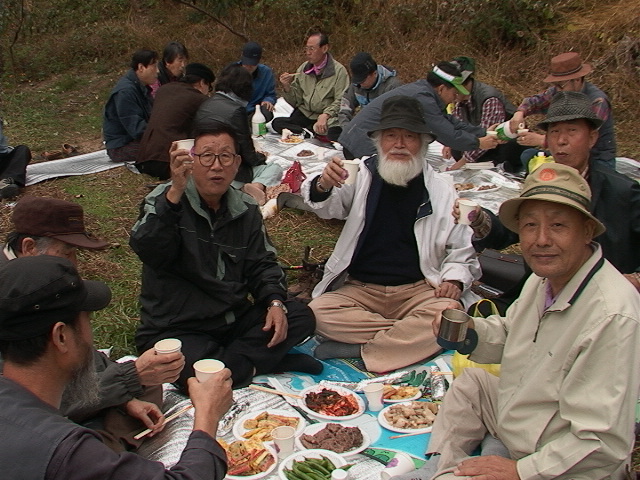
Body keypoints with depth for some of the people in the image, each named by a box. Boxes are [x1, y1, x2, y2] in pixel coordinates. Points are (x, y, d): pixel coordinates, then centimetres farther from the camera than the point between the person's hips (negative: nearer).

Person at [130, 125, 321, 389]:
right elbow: (148, 251, -27)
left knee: (301, 316, -12)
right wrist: (175, 194, -41)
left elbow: (262, 266, 12)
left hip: (234, 320, 5)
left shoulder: (246, 210, 7)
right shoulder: (164, 200, -7)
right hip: (176, 328, -5)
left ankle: (228, 361, -17)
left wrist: (275, 302, -8)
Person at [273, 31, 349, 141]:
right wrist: (287, 87, -6)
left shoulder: (339, 70, -5)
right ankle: (314, 133, -18)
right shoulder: (303, 69, 10)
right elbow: (295, 102, 13)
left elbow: (340, 101, -12)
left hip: (327, 117, -5)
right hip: (304, 114, 5)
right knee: (277, 123, -21)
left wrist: (325, 115, -27)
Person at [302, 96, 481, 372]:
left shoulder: (440, 191, 5)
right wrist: (323, 186, -30)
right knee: (318, 313, -25)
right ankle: (409, 334, -19)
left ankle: (361, 349, -24)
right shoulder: (363, 176, 6)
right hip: (359, 288, 1)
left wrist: (454, 279, -10)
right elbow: (329, 207, -6)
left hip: (418, 289, 0)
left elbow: (461, 250, 11)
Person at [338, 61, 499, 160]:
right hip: (363, 148, -10)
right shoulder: (422, 98, -20)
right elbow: (448, 134, -18)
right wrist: (478, 143, -3)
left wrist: (485, 133, 14)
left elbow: (449, 122, 16)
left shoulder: (423, 90, 11)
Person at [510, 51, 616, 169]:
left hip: (599, 161, -7)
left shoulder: (597, 102, -22)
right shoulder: (559, 91, -2)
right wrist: (520, 113, -14)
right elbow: (535, 101, 10)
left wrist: (542, 140, -38)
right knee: (528, 155, -9)